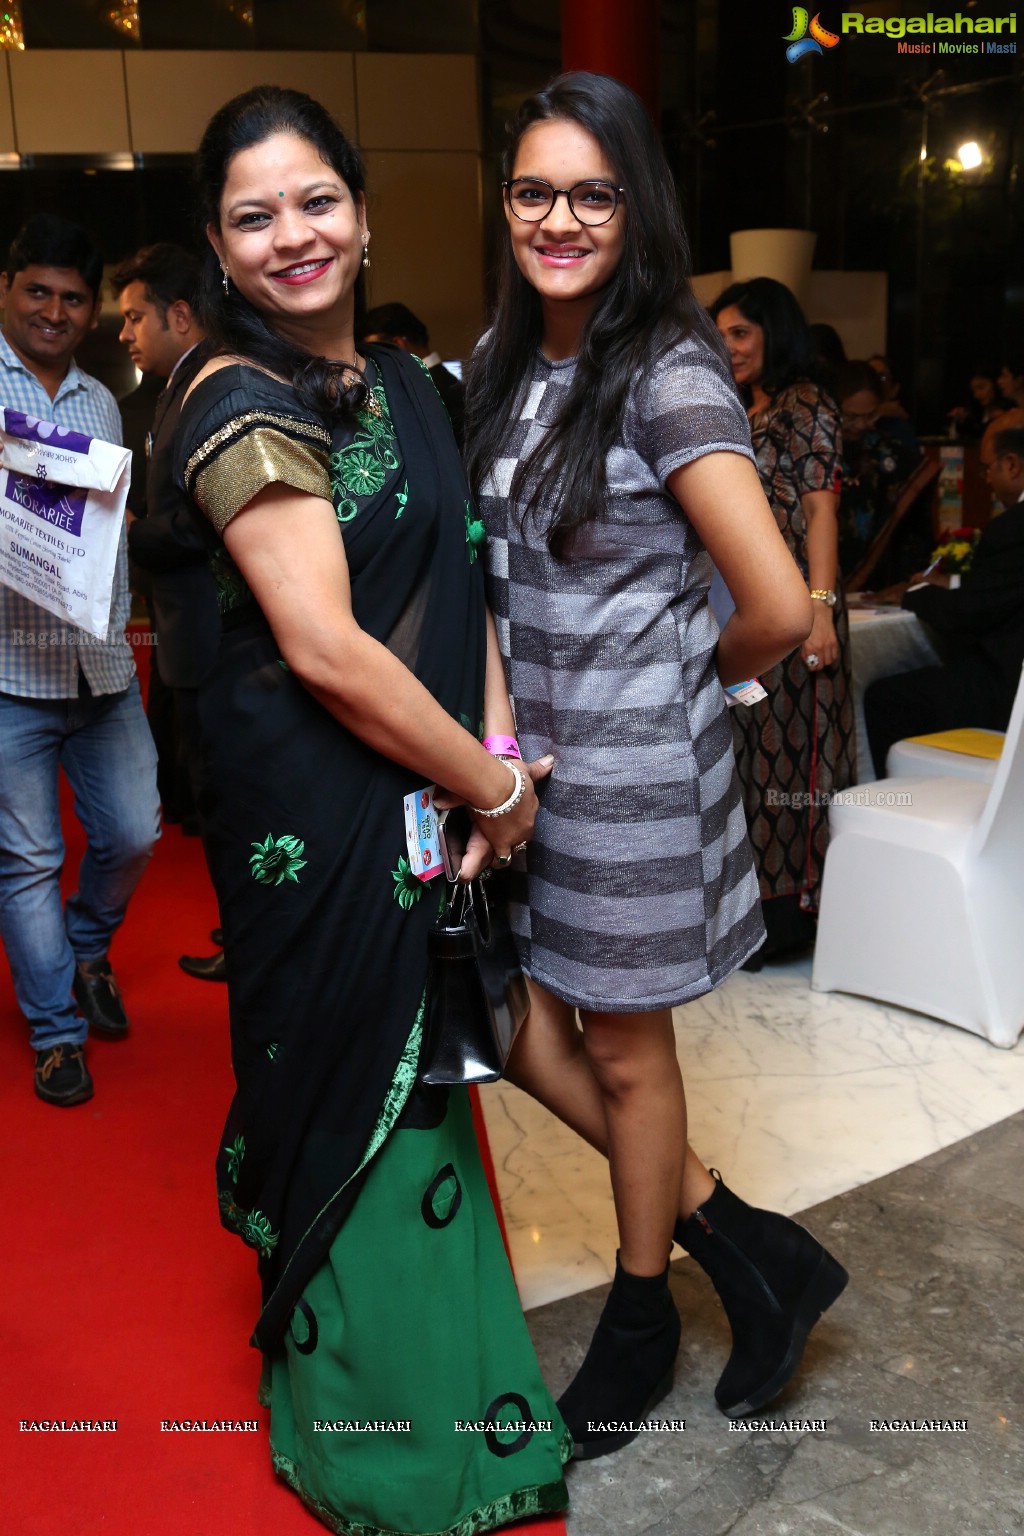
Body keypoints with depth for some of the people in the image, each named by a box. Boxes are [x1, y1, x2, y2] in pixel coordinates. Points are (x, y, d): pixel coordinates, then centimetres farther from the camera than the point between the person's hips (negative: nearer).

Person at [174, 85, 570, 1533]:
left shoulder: (401, 380, 10)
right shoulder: (245, 403, -16)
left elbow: (459, 581, 9)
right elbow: (326, 649, -22)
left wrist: (491, 756, -4)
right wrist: (491, 782, -13)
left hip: (420, 791, 8)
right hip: (316, 808, -8)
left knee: (411, 1066, 20)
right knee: (349, 1072, 7)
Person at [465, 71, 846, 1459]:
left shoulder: (669, 376, -17)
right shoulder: (504, 361, 6)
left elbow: (779, 610, -23)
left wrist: (690, 670, -4)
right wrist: (493, 731, 6)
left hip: (633, 757, -7)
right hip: (527, 743, 8)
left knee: (622, 1047, 10)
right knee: (515, 1020, 12)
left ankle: (640, 1320, 37)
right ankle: (743, 1245, 31)